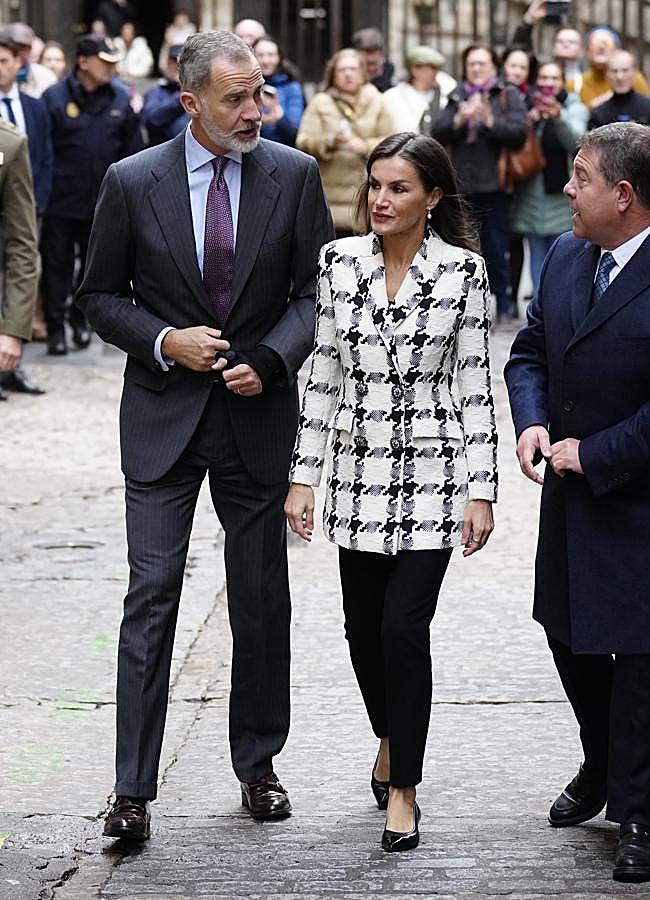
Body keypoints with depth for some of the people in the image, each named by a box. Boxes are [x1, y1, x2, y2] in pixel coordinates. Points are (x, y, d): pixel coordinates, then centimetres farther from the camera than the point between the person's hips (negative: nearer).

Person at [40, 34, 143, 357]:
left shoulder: (120, 100, 3)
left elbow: (133, 149, 8)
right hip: (61, 200, -3)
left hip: (104, 203, 3)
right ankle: (55, 326, 11)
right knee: (57, 265, 3)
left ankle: (81, 318, 30)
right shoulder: (56, 98, -8)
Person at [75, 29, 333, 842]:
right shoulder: (132, 182, -5)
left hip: (258, 412, 1)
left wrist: (269, 359, -14)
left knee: (262, 600, 10)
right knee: (151, 595, -5)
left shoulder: (293, 176, -2)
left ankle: (257, 763, 25)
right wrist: (164, 341, -13)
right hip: (164, 415, -1)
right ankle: (133, 789, -2)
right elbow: (99, 296, 4)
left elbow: (316, 290, 2)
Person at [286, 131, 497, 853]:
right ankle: (391, 738, 38)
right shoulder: (339, 262, 2)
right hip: (358, 472, 3)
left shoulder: (461, 270, -5)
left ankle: (402, 785, 6)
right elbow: (322, 375, 6)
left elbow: (475, 386, -3)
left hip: (432, 475, -3)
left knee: (403, 627, -9)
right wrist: (304, 475, 3)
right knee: (363, 628, 10)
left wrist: (481, 490, -6)